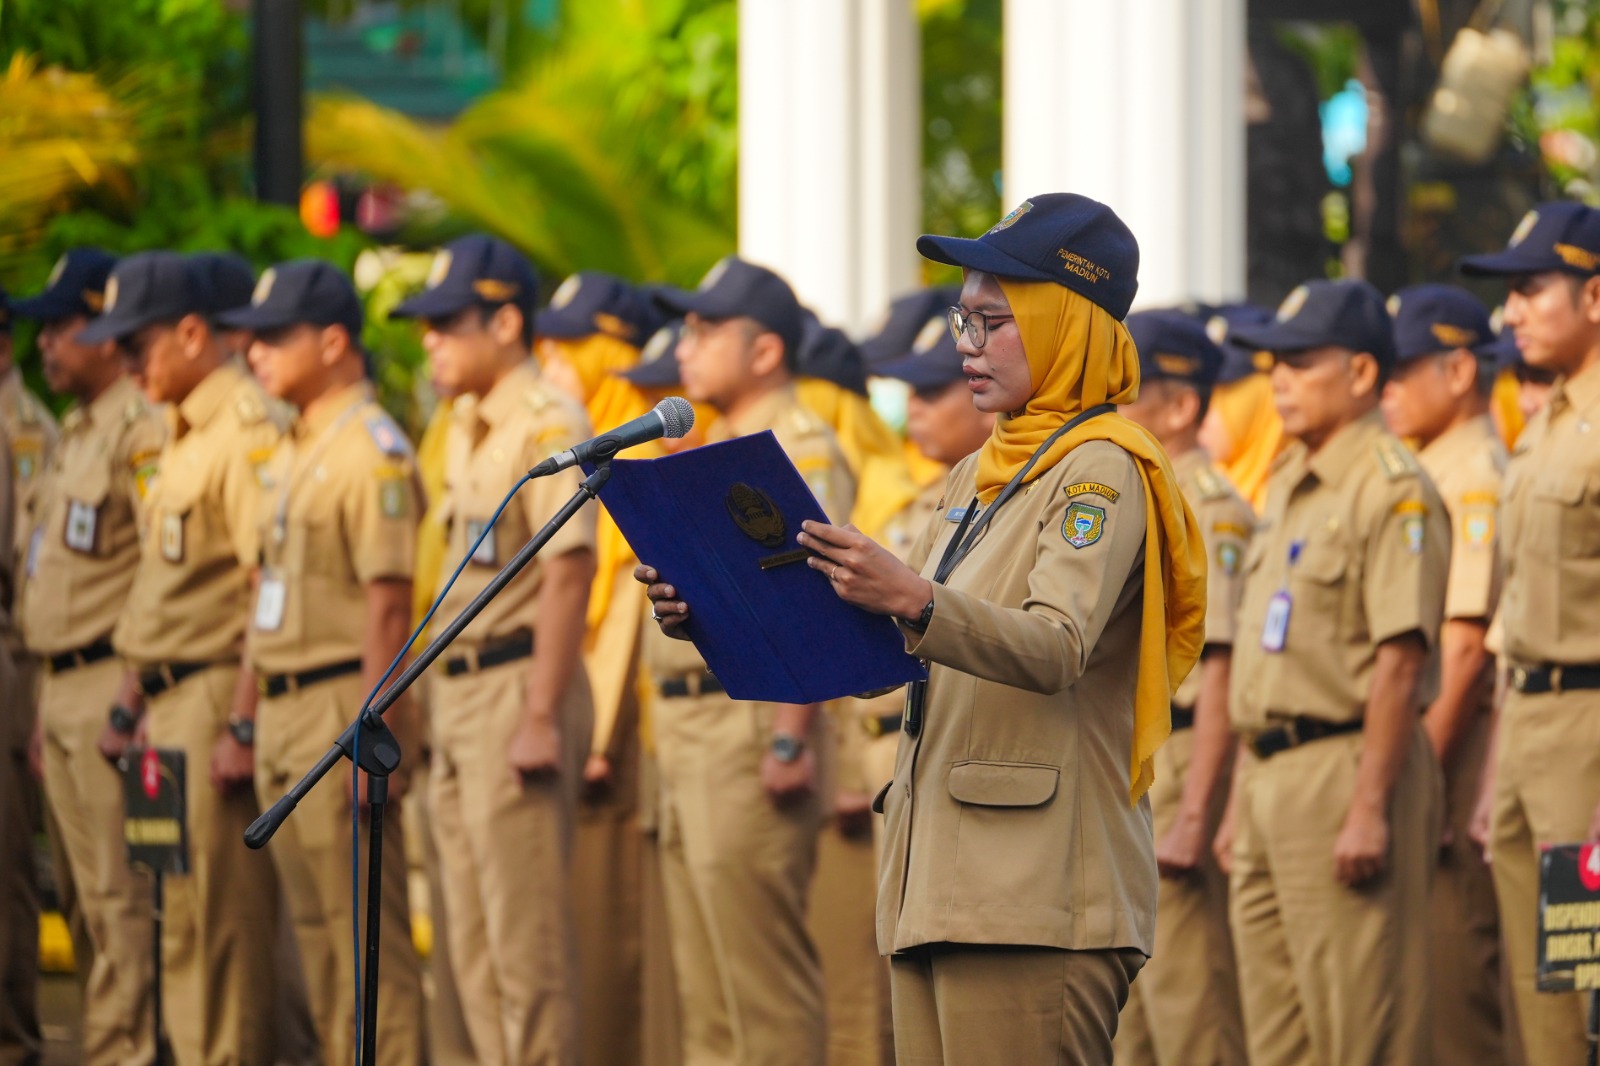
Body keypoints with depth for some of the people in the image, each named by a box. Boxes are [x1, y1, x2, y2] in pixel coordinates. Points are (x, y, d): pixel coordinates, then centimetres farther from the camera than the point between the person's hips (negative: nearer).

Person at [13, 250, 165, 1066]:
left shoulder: (142, 432, -12)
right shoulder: (74, 436, 19)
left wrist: (137, 691, -22)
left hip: (110, 684, -10)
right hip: (59, 687, 10)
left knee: (124, 891, -8)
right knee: (94, 897, 11)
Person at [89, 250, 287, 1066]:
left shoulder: (247, 433, -13)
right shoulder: (179, 439, 18)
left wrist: (244, 725, -22)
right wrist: (130, 704, 22)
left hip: (219, 694, -10)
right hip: (169, 702, 10)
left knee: (223, 917, -8)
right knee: (176, 918, 11)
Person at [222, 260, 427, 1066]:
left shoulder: (372, 450, -13)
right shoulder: (290, 451, 17)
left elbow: (388, 604, -18)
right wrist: (251, 716, 18)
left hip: (343, 708, -10)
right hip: (283, 717, 10)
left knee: (366, 934, -8)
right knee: (315, 933, 12)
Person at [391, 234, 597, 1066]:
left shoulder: (547, 425, -13)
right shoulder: (467, 428, 16)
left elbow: (569, 571, -19)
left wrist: (542, 715, -23)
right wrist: (448, 708, 18)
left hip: (519, 682, -10)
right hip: (459, 687, 10)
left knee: (528, 934, -7)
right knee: (473, 939, 12)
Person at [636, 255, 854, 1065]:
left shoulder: (802, 452, -11)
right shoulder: (718, 452, 20)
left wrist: (791, 739, -26)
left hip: (751, 723, -10)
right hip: (690, 725, 10)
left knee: (762, 973, -9)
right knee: (705, 973, 12)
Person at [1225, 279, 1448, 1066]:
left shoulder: (1392, 490, -12)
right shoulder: (1289, 485, 17)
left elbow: (1401, 661, -18)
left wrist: (1370, 809, -23)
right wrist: (1243, 793, 18)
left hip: (1345, 766, -10)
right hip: (1271, 771, 10)